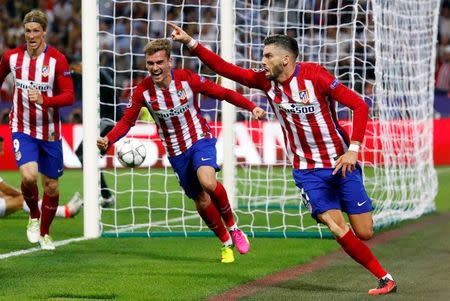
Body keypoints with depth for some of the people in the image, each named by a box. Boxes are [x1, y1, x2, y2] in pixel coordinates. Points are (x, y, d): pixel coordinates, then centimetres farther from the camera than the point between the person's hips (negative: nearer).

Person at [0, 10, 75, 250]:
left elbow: (69, 95, -16)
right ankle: (34, 216, 6)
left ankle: (44, 232, 31)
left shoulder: (57, 60, -11)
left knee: (51, 186, 8)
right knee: (29, 175, -23)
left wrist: (44, 100, -33)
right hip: (22, 129, 0)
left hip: (50, 132, 0)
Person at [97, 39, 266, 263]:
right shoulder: (143, 91, -12)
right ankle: (226, 243, 28)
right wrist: (108, 140, -21)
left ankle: (232, 226, -6)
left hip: (199, 139, -3)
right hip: (176, 152, 3)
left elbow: (222, 93, -9)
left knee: (207, 182, -31)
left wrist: (252, 107, -19)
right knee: (201, 201, 5)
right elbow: (127, 121, -3)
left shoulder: (187, 79, -16)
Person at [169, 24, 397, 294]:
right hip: (307, 169, 3)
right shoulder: (266, 81, 0)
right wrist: (190, 42, -6)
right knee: (339, 231, -14)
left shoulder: (315, 75, -14)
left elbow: (360, 106, -16)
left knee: (365, 233, -4)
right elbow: (224, 68, 2)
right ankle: (384, 278, -1)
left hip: (341, 163, -3)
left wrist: (353, 149, -23)